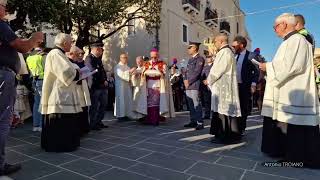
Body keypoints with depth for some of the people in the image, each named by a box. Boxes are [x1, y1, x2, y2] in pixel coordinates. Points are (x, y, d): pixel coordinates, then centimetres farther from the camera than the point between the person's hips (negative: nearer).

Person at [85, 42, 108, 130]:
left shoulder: (98, 59, 18)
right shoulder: (89, 58, -9)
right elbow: (93, 71, -19)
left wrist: (105, 80, 1)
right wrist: (103, 80, -11)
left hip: (102, 86, 9)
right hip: (95, 86, -9)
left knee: (103, 104, 13)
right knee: (94, 106, -2)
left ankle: (99, 122, 25)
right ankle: (93, 124, 9)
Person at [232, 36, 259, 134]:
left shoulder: (251, 55, -4)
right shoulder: (235, 56, 11)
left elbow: (257, 71, -7)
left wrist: (253, 84, -13)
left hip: (245, 86, -4)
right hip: (235, 85, 4)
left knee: (244, 107, 5)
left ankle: (241, 128, 17)